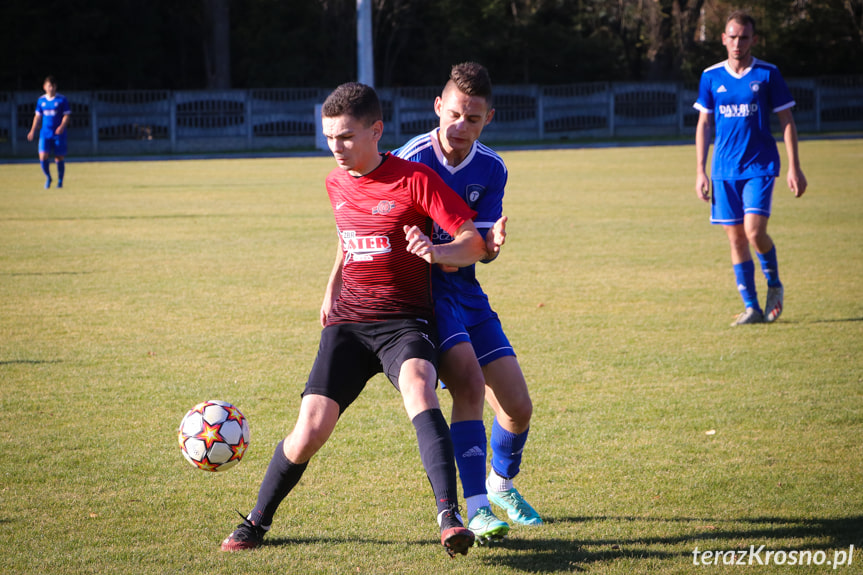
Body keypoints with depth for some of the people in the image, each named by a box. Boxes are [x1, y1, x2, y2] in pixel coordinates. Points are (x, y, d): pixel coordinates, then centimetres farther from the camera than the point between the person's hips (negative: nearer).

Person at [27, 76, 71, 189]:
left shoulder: (62, 99, -2)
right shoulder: (41, 100, 8)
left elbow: (66, 115, -3)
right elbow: (38, 116, 15)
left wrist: (62, 126, -21)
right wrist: (32, 131, 8)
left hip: (58, 134, -2)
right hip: (45, 133, 2)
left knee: (59, 158, 0)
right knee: (43, 156, -12)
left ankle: (60, 180, 17)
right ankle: (48, 178, 10)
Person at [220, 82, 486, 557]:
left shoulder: (414, 179, -9)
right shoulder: (336, 183, 10)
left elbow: (474, 242, -12)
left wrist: (438, 252, -32)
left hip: (404, 321, -4)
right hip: (348, 322, 4)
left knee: (417, 386, -36)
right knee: (310, 431, -10)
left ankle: (450, 518, -42)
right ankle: (257, 521, 14)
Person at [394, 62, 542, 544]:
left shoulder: (492, 169, 1)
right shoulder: (412, 161, -14)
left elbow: (482, 249, -6)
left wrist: (492, 242, -28)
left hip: (465, 289, 6)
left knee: (518, 407, 3)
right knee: (469, 383, -27)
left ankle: (502, 484, 34)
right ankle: (478, 511, -26)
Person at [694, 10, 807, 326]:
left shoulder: (768, 74, -1)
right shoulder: (711, 77, 6)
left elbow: (786, 121, 3)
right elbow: (704, 125, 11)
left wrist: (794, 167, -3)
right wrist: (700, 171, 5)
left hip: (760, 166, -3)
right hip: (725, 171, 3)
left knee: (754, 232, -16)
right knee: (736, 238, 2)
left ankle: (774, 285, 11)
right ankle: (751, 307, 9)